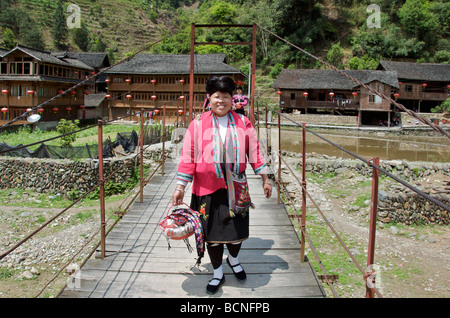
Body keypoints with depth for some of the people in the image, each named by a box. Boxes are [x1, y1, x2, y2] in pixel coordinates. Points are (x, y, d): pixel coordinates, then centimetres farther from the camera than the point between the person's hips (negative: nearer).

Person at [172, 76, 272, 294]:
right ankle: (218, 274, 32)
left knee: (237, 228, 10)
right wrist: (180, 187, -6)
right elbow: (188, 157, -3)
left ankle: (233, 259, 44)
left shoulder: (243, 123, 3)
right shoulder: (198, 124, -3)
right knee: (211, 232, 9)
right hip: (208, 188, -1)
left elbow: (254, 152, 9)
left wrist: (265, 179, 10)